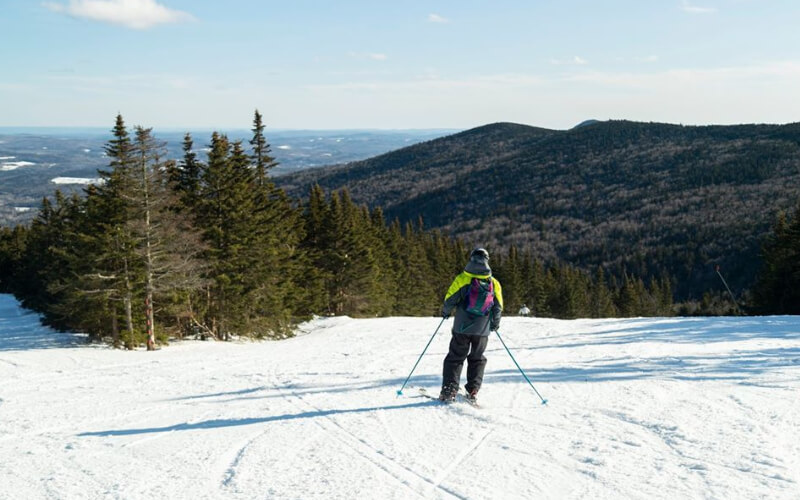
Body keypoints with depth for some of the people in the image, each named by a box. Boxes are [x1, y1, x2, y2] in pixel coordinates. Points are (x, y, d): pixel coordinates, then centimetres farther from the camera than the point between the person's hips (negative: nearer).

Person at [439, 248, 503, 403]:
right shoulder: (494, 283, 2)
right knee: (477, 358, 18)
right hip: (482, 330, 2)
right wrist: (495, 323, 24)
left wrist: (445, 311, 15)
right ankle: (473, 390, 9)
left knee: (455, 357, 7)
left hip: (462, 327, -2)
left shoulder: (462, 279, -7)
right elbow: (498, 307, 7)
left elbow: (450, 299, -6)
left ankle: (449, 391, -1)